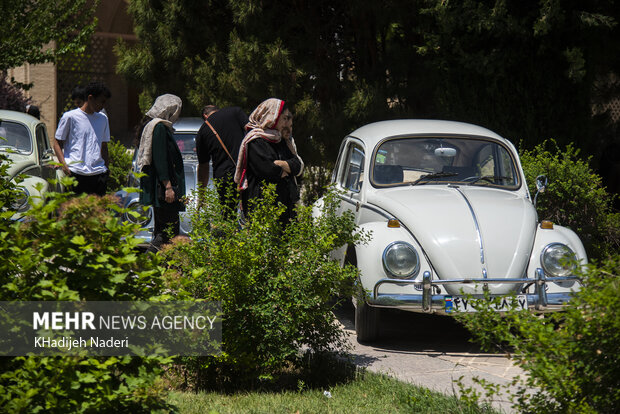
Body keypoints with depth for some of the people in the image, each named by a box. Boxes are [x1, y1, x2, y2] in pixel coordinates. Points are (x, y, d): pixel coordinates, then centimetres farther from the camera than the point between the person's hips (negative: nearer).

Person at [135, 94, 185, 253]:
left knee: (162, 228, 11)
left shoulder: (157, 126, 19)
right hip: (161, 186, -11)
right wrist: (168, 186, -22)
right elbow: (160, 160, -20)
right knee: (171, 228, -12)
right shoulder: (159, 128, -13)